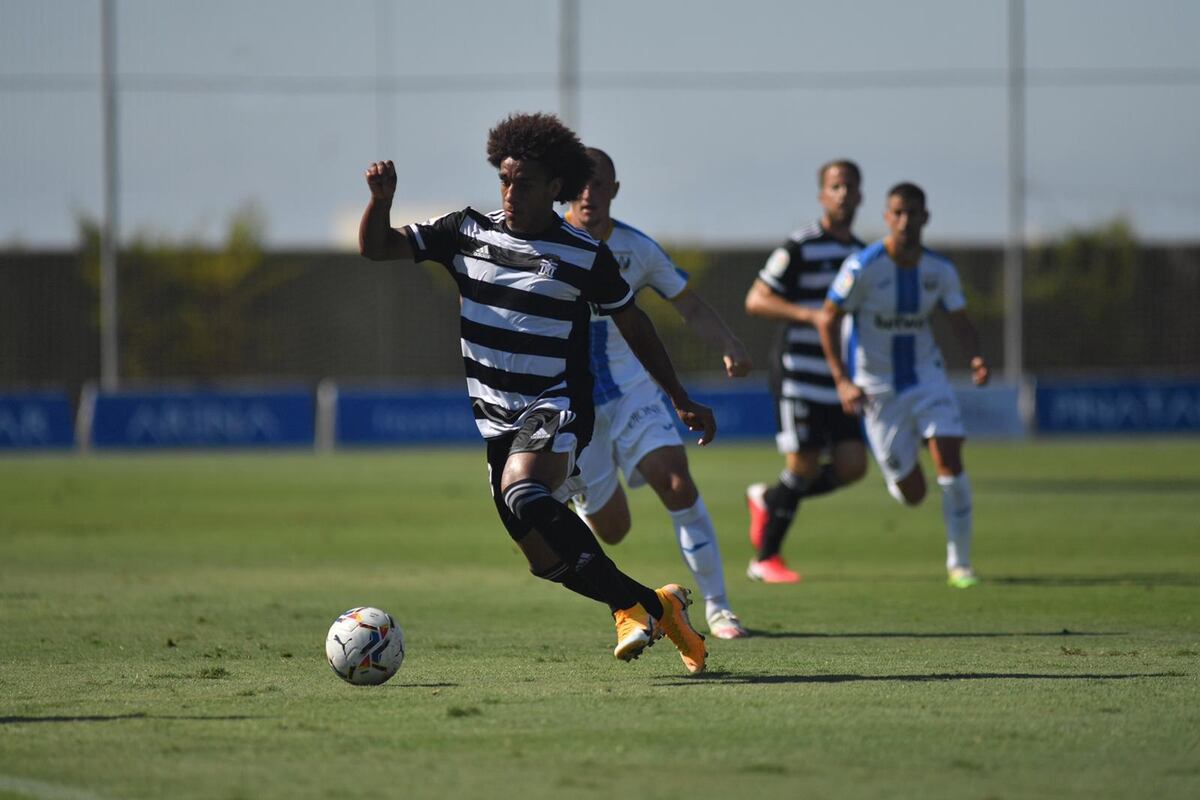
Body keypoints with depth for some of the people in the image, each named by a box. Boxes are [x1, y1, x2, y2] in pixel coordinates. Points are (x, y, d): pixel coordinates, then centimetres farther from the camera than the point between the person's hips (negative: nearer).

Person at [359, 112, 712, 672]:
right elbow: (376, 248, 4)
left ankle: (634, 608, -27)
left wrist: (682, 401, 9)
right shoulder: (466, 232, 2)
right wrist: (382, 198, -17)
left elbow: (633, 325, 6)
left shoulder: (586, 256, -5)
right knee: (547, 557, 1)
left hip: (556, 411, -5)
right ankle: (656, 606, 17)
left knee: (522, 494, -34)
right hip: (496, 417, 5)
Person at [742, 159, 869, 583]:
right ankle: (765, 558, 8)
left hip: (838, 380, 7)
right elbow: (756, 300, -12)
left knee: (852, 465, -3)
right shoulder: (801, 247, -9)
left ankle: (768, 500, 20)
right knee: (804, 466, -8)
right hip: (799, 374, -7)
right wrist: (809, 314, -24)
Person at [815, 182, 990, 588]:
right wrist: (842, 381, -18)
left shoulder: (940, 270, -5)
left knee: (949, 460, -15)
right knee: (912, 493, 0)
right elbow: (828, 320, -10)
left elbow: (959, 320, 6)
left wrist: (976, 357, -15)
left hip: (926, 375, 2)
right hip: (878, 386, -2)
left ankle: (959, 563, -3)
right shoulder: (863, 267, -17)